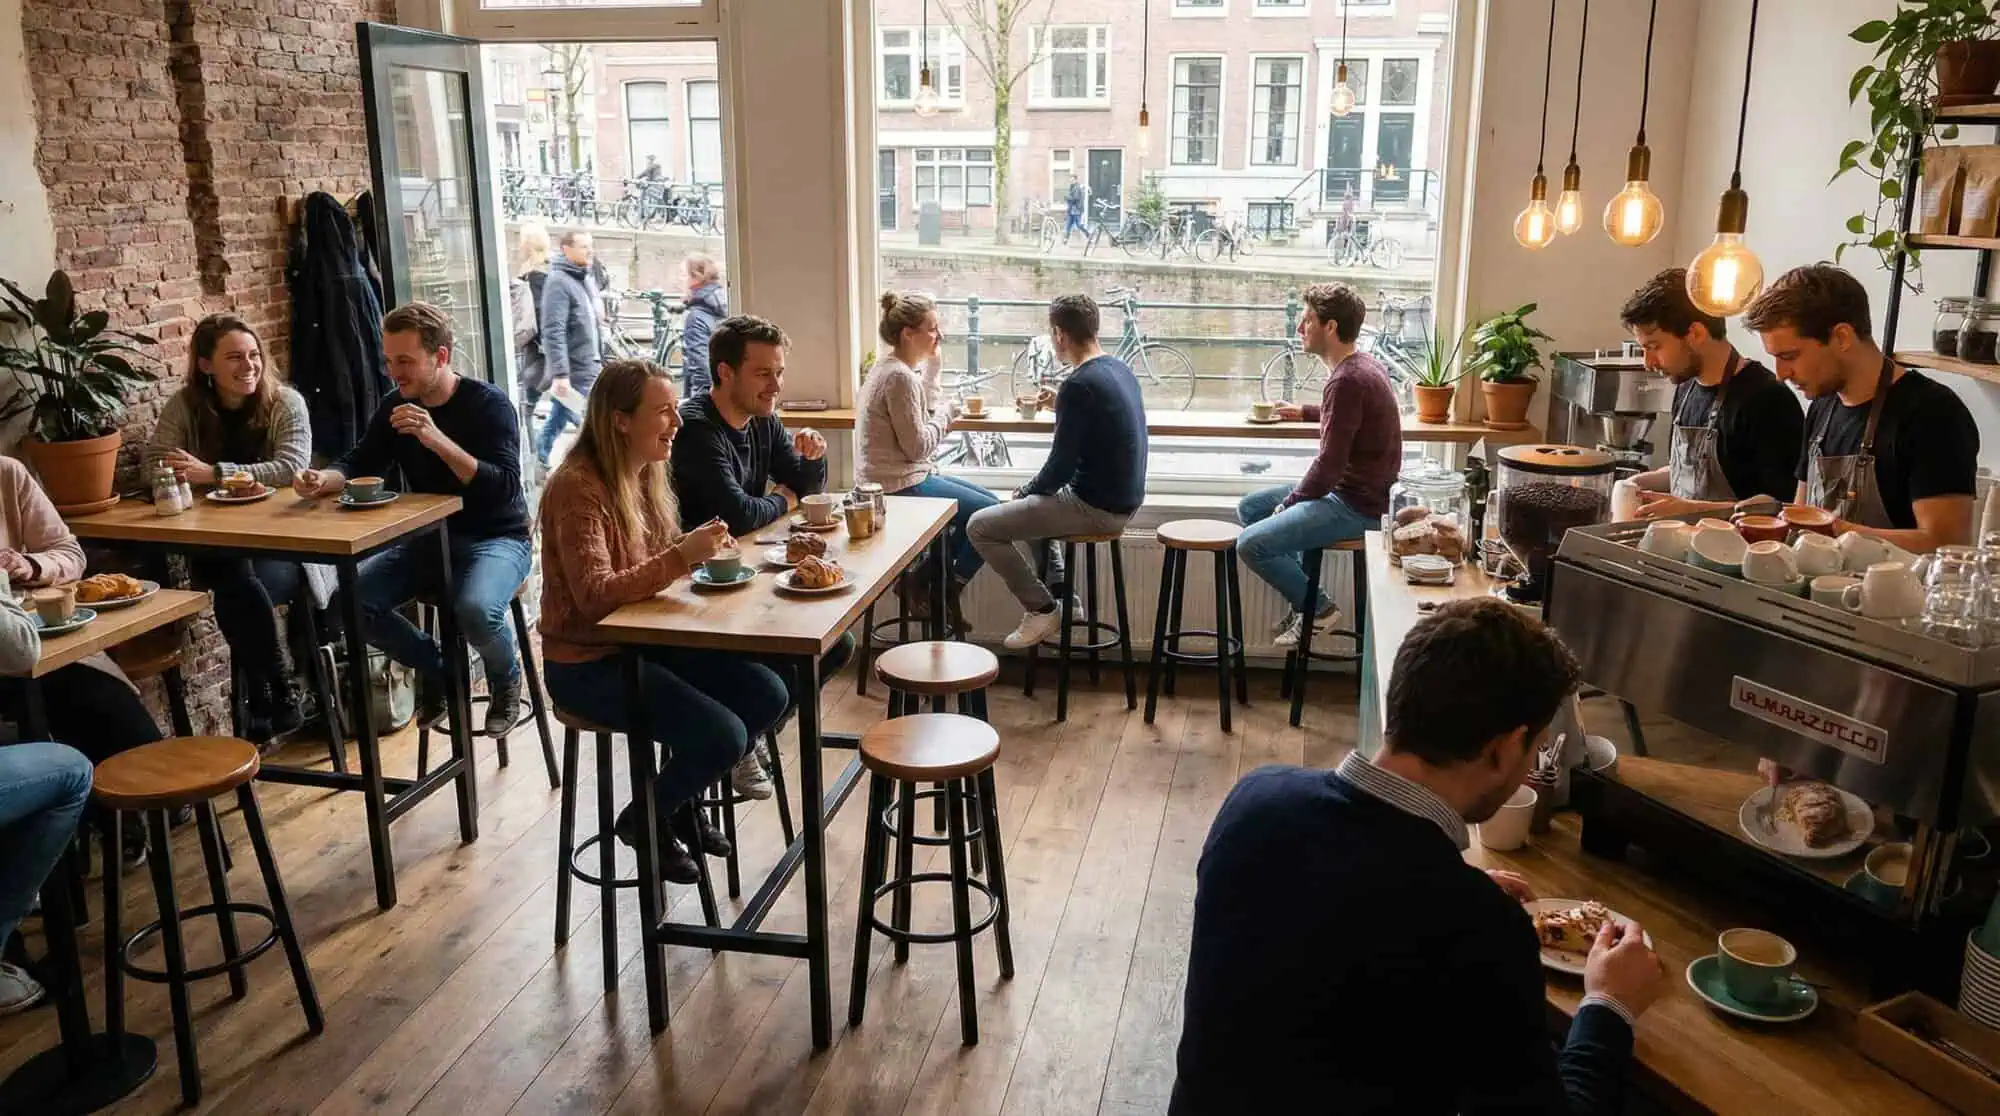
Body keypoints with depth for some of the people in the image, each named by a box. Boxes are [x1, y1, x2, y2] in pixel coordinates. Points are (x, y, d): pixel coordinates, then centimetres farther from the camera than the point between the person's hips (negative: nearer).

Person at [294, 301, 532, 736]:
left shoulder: (488, 403, -14)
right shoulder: (396, 407, 4)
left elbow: (505, 487, -24)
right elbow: (358, 464, 7)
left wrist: (437, 440, -33)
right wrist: (325, 479, -17)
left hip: (496, 538, -6)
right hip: (427, 538, 6)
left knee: (476, 610, -36)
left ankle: (505, 679, 1)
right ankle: (434, 668, 10)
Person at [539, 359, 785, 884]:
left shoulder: (645, 474, 4)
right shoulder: (578, 488, -21)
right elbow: (595, 596, -28)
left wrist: (698, 547, -6)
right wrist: (681, 557, -35)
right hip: (590, 662, -8)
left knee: (767, 695, -2)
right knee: (722, 736, -20)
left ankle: (681, 800, 18)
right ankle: (644, 819, 9)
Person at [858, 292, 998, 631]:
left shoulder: (892, 368, 12)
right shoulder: (900, 377, -20)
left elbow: (928, 407, 21)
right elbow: (918, 447, -20)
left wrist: (935, 362, 12)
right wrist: (945, 413, -4)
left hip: (907, 478, 11)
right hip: (901, 486, -11)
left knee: (989, 502, 16)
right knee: (991, 514, -8)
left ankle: (925, 582, 15)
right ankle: (946, 592, 6)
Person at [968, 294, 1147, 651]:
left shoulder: (1079, 385, -21)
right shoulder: (1119, 369, 6)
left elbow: (1061, 467, -19)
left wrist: (1027, 491, -1)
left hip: (1096, 509, -10)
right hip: (1124, 500, 10)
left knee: (980, 526, -3)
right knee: (1029, 506, 32)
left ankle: (1041, 609, 2)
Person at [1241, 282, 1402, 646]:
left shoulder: (1346, 381, -23)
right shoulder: (1365, 364, 8)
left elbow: (1329, 465, -23)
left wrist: (1290, 502, -10)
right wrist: (1305, 412, 31)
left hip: (1357, 506, -11)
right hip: (1351, 490, 11)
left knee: (1251, 545, -19)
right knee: (1249, 508, 15)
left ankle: (1318, 610, 0)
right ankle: (1304, 592, 15)